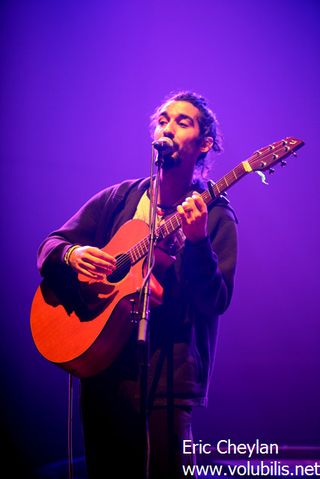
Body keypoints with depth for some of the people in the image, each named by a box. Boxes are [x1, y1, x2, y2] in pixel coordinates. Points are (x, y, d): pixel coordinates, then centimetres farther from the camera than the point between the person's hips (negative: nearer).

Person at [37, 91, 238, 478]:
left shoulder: (216, 216, -3)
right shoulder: (120, 198, 8)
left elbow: (215, 303, -13)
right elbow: (48, 248, 8)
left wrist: (197, 241, -28)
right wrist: (71, 255, -15)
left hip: (165, 375, -4)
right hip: (101, 364, 4)